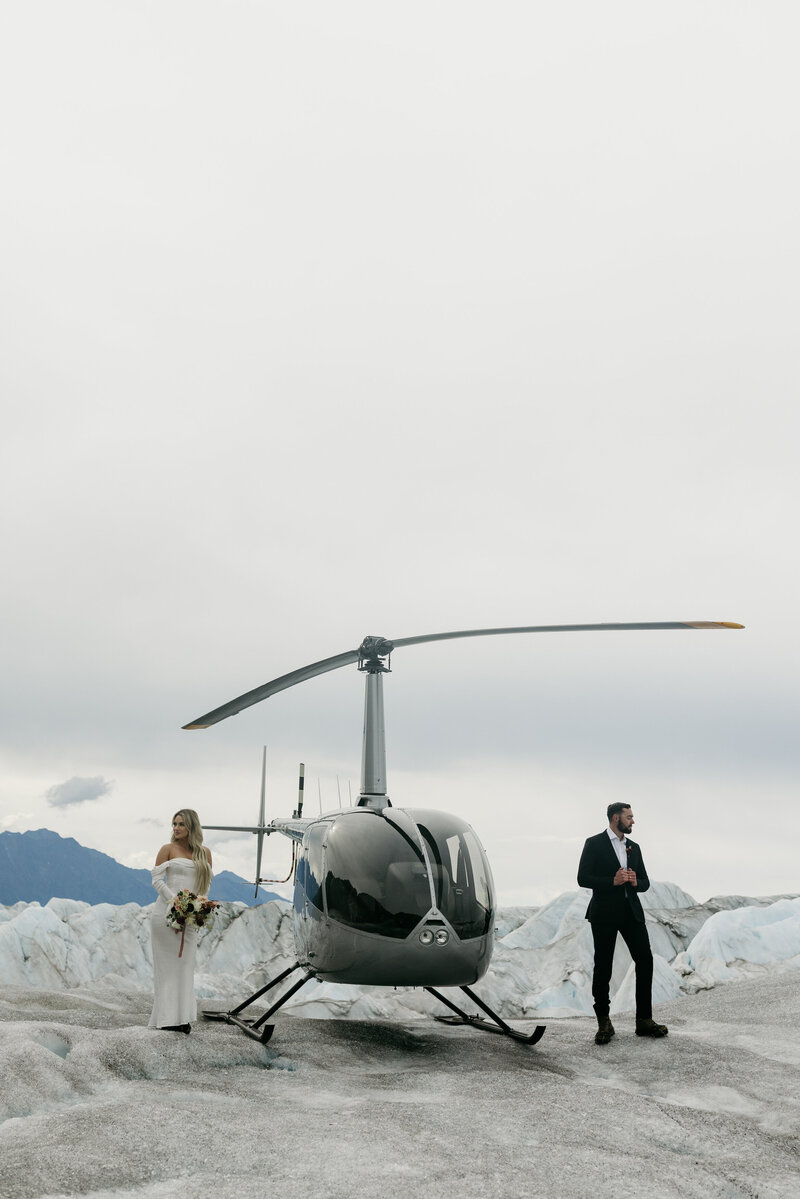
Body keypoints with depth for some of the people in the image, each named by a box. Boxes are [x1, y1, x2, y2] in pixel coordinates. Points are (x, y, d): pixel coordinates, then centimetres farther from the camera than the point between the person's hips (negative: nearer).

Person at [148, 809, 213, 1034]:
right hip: (166, 912, -3)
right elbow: (157, 880, -3)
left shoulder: (204, 853, 11)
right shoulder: (168, 849, 2)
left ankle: (182, 1017, 8)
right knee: (167, 964, -2)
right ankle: (166, 1018, 1)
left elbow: (206, 882, 14)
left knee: (185, 965, 3)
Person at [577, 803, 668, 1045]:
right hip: (605, 913, -5)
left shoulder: (634, 847, 17)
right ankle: (604, 1023, 11)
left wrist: (636, 882, -5)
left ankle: (644, 1020, 5)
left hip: (631, 911, 5)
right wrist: (612, 881, -18)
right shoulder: (594, 844, -1)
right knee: (603, 967, 1)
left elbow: (645, 882, 18)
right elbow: (583, 878, -8)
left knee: (645, 961, -2)